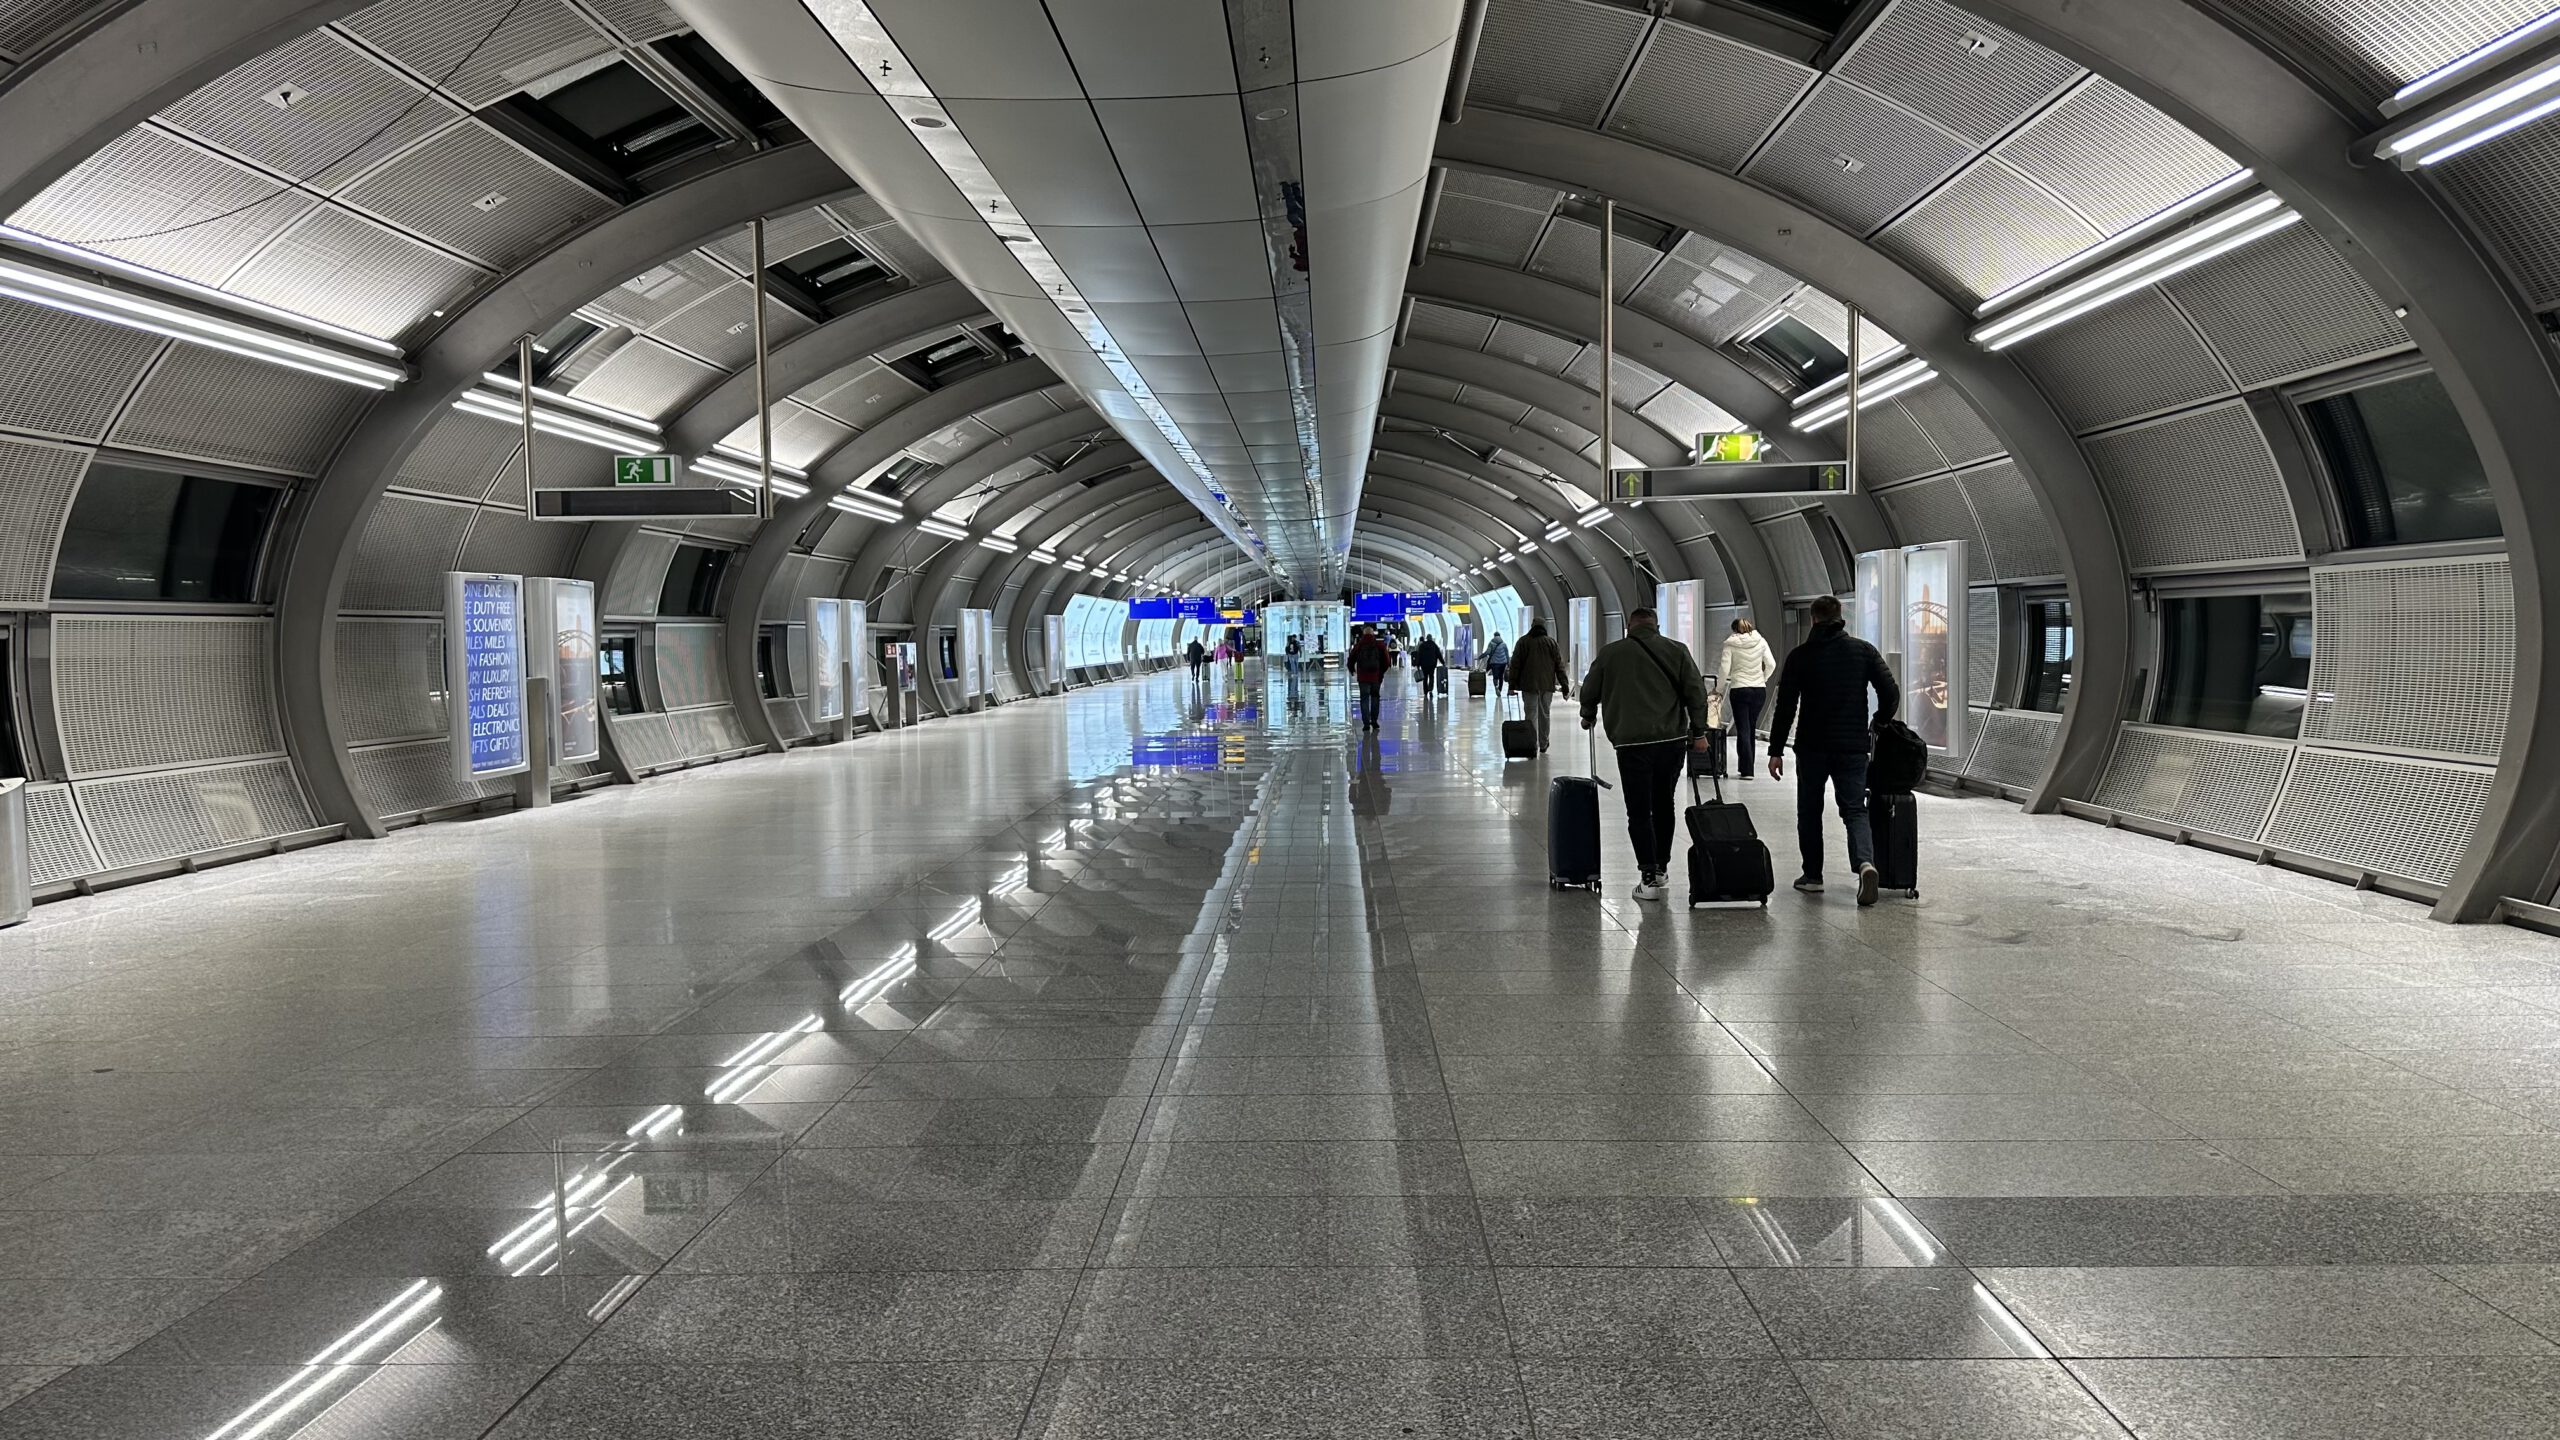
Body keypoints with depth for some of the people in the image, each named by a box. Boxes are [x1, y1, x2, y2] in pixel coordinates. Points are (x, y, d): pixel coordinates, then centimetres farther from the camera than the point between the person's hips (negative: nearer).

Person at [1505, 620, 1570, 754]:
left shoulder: (1523, 641, 2)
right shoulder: (1551, 641, 5)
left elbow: (1515, 664, 0)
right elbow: (1559, 665, 4)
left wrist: (1512, 684, 2)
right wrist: (1564, 685, 6)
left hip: (1528, 685, -2)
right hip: (1547, 685, 2)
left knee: (1531, 714, -1)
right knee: (1544, 714, 13)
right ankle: (1543, 745, 20)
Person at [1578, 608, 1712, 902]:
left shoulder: (1610, 653, 5)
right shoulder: (1676, 651, 7)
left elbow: (1589, 691, 15)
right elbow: (1696, 692, 2)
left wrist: (1588, 717, 35)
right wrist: (1699, 732, 8)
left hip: (1632, 743, -2)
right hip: (1673, 740, 3)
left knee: (1639, 812, 1)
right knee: (1664, 805, 18)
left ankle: (1649, 878, -6)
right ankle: (1661, 868, 27)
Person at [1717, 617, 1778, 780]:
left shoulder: (1731, 643, -5)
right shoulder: (1761, 641, 3)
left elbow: (1724, 669, -9)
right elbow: (1771, 664, 1)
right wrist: (1762, 679, 15)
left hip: (1739, 690, -3)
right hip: (1759, 690, 3)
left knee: (1743, 730, 0)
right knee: (1751, 729, 14)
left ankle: (1747, 770, -6)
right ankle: (1745, 767, 20)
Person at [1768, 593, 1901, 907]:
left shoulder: (1800, 656, -3)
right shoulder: (1863, 651, 2)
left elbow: (1785, 707, -5)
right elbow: (1891, 693, -2)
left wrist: (1776, 751, -1)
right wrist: (1878, 723, 18)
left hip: (1812, 748, -1)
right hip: (1853, 747, 1)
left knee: (1810, 811, 14)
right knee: (1854, 809, 4)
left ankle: (1812, 876, 17)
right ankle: (1865, 862, -22)